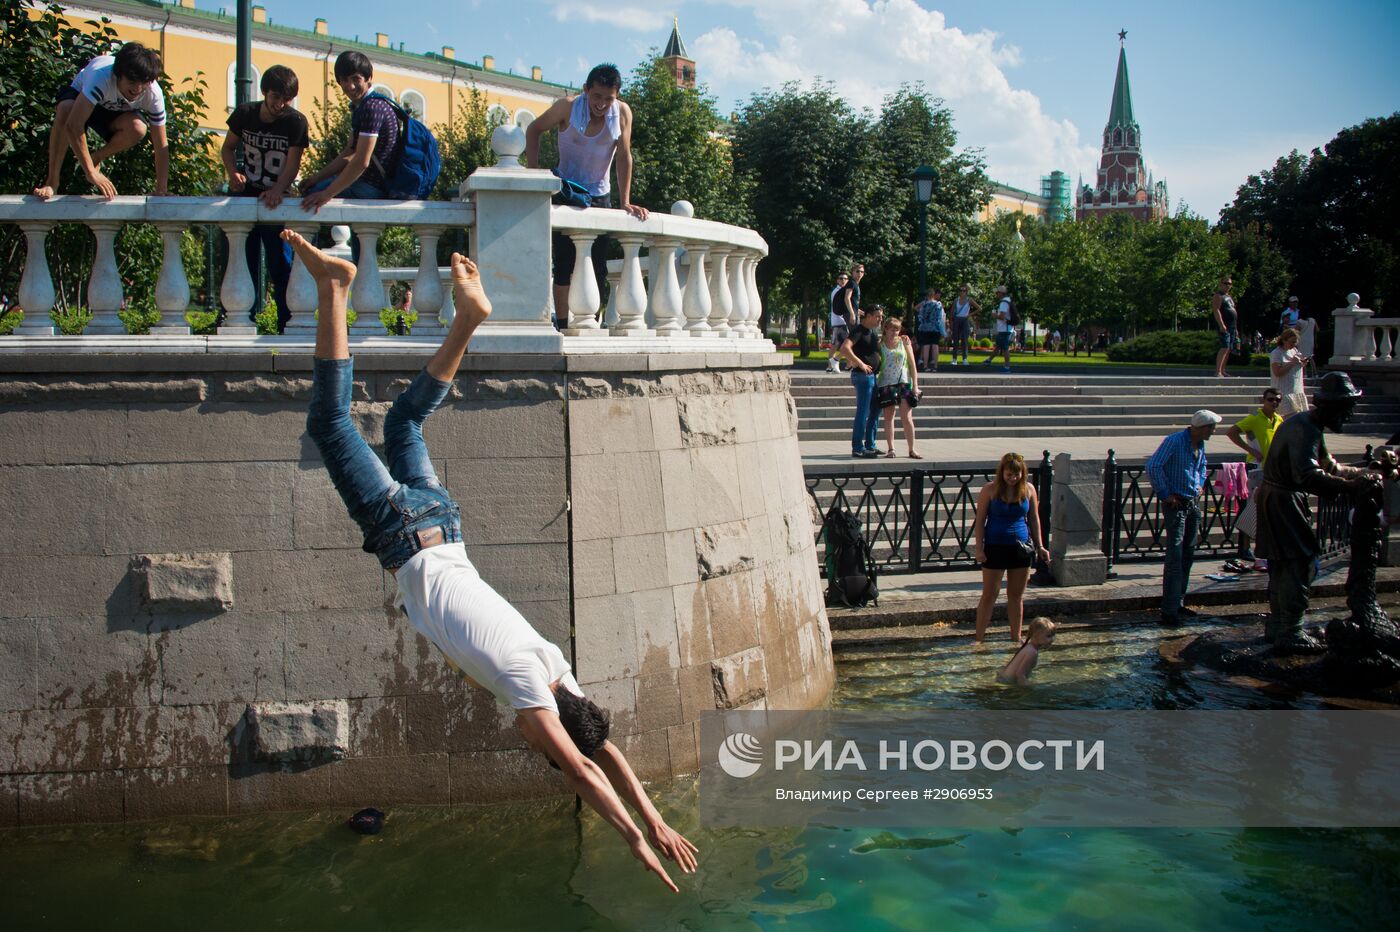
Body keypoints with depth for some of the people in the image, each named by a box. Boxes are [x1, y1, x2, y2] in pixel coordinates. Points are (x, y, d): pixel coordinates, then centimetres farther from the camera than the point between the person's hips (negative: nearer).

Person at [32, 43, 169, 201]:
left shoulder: (153, 94, -30)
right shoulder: (101, 76, -41)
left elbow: (161, 146, -22)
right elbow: (73, 125, -47)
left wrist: (161, 191, -26)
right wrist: (91, 173, -47)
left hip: (116, 113, 3)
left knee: (138, 129, -32)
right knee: (65, 110, -38)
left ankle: (95, 159, -1)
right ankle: (52, 180, -22)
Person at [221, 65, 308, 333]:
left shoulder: (296, 123, -9)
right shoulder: (245, 114, 0)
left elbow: (292, 165, -15)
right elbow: (228, 148, 11)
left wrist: (277, 190, -34)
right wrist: (233, 173, -10)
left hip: (276, 200, -3)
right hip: (246, 194, 3)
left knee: (281, 264, -8)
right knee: (244, 259, 2)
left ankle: (287, 321, -4)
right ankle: (244, 318, 10)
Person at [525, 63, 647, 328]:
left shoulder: (622, 112, -12)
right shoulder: (568, 107, -16)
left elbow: (624, 157, -10)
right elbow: (534, 130, -2)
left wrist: (625, 202, -14)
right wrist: (533, 171, -11)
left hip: (599, 195, 3)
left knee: (598, 267, 3)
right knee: (564, 263, -8)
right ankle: (563, 326, -5)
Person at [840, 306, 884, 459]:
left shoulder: (874, 332, 16)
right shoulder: (859, 331, -13)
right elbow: (845, 348, -26)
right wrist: (861, 364, -31)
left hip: (873, 375, 10)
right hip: (863, 376, -10)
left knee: (874, 412, 14)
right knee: (863, 413, -7)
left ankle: (870, 446, 23)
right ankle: (857, 448, -3)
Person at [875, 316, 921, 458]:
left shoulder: (904, 341, 5)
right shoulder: (880, 344, 5)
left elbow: (912, 365, 5)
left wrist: (915, 385, 0)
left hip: (903, 383, -1)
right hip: (885, 384, 1)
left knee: (907, 418, -5)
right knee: (888, 417, 3)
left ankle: (911, 450, 2)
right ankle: (890, 448, 9)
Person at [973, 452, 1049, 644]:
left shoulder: (1028, 489, -1)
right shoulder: (990, 490, -8)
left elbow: (1034, 518, 9)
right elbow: (980, 520, -5)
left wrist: (1039, 546, 7)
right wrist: (979, 548, -10)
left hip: (1021, 548, 3)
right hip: (995, 547, -3)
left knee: (1016, 595, 11)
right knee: (989, 595, 2)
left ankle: (1016, 638, 21)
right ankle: (979, 639, 8)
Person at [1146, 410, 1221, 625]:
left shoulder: (1200, 444, 10)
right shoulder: (1175, 441, -16)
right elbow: (1153, 466, -22)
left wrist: (1200, 485, 16)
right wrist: (1165, 494, -18)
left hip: (1193, 503, 9)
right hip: (1176, 503, -9)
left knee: (1188, 555, 12)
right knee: (1175, 556, -12)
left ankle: (1178, 603, 21)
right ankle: (1169, 611, -11)